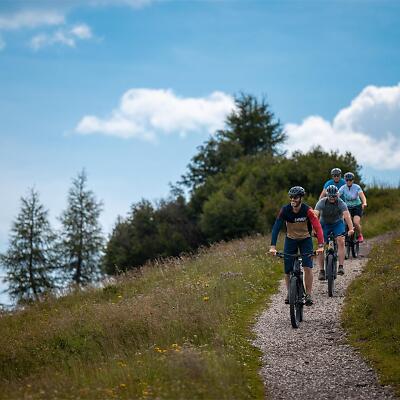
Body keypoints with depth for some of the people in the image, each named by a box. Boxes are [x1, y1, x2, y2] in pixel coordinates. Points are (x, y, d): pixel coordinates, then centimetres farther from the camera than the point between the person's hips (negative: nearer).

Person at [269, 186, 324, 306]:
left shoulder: (307, 210, -25)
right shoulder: (285, 210, -21)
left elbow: (317, 227, -33)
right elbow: (276, 227, -25)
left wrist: (320, 245, -46)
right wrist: (273, 246, -37)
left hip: (305, 239, -2)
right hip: (291, 239, 2)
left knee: (308, 267, -16)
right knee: (287, 271, -2)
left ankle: (308, 294, -3)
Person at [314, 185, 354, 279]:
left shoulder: (341, 203, -23)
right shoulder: (322, 202, -22)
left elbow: (347, 215, -37)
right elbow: (315, 215, -33)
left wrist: (351, 229, -51)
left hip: (337, 223, 0)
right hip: (324, 224, 0)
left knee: (341, 241, -24)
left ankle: (341, 266, -22)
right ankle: (321, 271, -5)